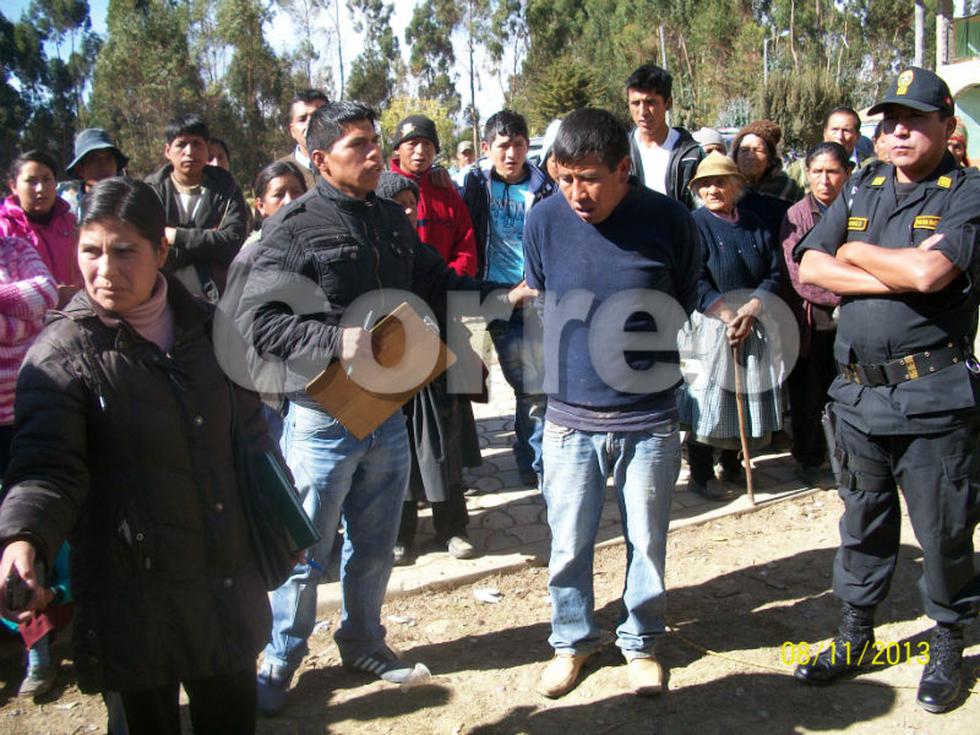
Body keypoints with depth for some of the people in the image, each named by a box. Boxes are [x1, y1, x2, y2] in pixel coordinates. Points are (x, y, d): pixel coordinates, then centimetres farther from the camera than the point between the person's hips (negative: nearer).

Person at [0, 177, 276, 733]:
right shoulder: (62, 354, -10)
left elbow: (249, 430, 13)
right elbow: (46, 467, -19)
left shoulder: (205, 327, 4)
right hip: (135, 597, -4)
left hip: (229, 582, 4)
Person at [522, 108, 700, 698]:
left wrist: (654, 360, 8)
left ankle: (641, 640, 36)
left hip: (651, 418, -1)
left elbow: (689, 304, 6)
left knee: (647, 541, 13)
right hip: (570, 415, 1)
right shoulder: (544, 220, -7)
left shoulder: (670, 220, -10)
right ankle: (572, 639, 34)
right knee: (569, 544, 10)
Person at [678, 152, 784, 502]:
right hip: (711, 327, -5)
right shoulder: (695, 225, -5)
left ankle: (732, 465, 27)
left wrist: (751, 308, -12)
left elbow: (774, 273, 4)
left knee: (747, 397, 9)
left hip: (753, 327, 5)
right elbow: (696, 282, -13)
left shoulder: (755, 226, 10)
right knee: (709, 396, -3)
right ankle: (700, 476, 8)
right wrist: (730, 316, -17)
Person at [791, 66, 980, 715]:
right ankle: (855, 638, 31)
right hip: (858, 390, 5)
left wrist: (854, 253, -6)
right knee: (862, 523, 16)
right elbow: (810, 268, 0)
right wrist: (895, 272, -11)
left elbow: (928, 273, -22)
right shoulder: (861, 189, 12)